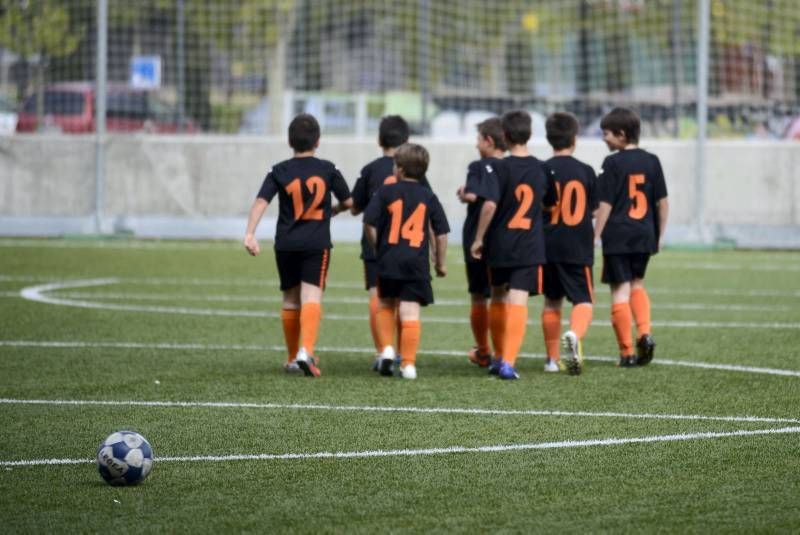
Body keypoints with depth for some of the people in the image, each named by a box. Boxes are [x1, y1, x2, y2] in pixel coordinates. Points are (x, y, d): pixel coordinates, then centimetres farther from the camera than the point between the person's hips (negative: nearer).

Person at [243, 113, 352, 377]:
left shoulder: (279, 172, 1)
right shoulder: (327, 170, 1)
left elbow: (261, 202, -12)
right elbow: (349, 201, 8)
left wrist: (250, 233, -19)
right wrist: (334, 210, 30)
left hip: (286, 244, 2)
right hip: (317, 244, -2)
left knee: (290, 299, 14)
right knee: (312, 297, -9)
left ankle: (293, 358, 25)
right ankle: (306, 351, -30)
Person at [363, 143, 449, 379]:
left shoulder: (386, 192, -1)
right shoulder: (428, 197, 5)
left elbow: (369, 224, -7)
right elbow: (441, 233, 6)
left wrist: (377, 247, 10)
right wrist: (441, 263, 17)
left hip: (389, 262, 0)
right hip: (417, 263, 0)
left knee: (385, 305, 20)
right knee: (410, 312, -1)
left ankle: (387, 349, 6)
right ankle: (409, 364, -3)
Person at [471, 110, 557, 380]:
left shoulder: (502, 168, -10)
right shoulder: (542, 170, 2)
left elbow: (490, 205, -17)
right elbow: (550, 203, 16)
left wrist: (478, 239, -9)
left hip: (499, 244, -1)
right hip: (530, 247, 1)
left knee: (498, 298, 17)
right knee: (518, 302, -5)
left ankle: (499, 357, 29)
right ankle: (508, 362, -17)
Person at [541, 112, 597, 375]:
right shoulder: (585, 171, -2)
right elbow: (592, 208, 5)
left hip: (549, 246, 1)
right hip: (579, 249, -1)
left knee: (552, 301, 15)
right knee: (583, 301, 0)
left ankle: (552, 359, 20)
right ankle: (575, 334, -32)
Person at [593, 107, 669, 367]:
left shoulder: (613, 163, -8)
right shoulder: (651, 161, 5)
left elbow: (605, 206, -9)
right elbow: (662, 202, 7)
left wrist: (594, 238, -2)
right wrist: (659, 235, 17)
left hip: (617, 236, -5)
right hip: (644, 236, 5)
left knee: (620, 290, 1)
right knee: (637, 283, 23)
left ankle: (627, 352, 1)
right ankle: (644, 332, 3)